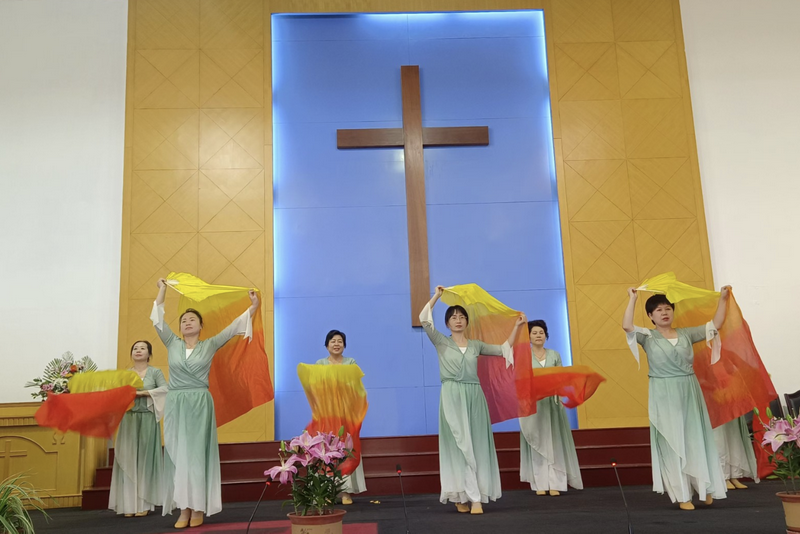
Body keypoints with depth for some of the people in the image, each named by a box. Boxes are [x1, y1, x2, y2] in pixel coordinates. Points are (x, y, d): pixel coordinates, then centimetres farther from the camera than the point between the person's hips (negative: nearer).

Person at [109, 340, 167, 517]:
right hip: (128, 420, 2)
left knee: (145, 458, -1)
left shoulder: (155, 372, 2)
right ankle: (129, 504, 4)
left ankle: (144, 504, 4)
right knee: (128, 459, 0)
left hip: (147, 420, -2)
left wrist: (142, 392, -17)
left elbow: (165, 389, -13)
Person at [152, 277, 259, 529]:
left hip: (200, 404, -2)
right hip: (175, 404, 2)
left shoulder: (210, 345, 5)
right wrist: (162, 290, 8)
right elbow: (158, 319, 6)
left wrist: (253, 307, -3)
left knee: (198, 453, -3)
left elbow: (232, 328, 2)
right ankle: (184, 508, 2)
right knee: (177, 454, 0)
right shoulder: (172, 344, 9)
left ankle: (198, 507, -1)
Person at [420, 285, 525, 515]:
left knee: (477, 446, -2)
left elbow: (503, 349, 17)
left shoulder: (476, 345, 14)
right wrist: (437, 295, -3)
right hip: (452, 397, -3)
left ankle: (476, 496, -2)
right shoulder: (441, 342, 5)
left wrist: (516, 326, 12)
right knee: (459, 445, -7)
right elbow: (424, 320, -7)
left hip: (474, 396, 3)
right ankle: (462, 496, -4)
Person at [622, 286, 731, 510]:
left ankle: (705, 487, 22)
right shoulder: (648, 337, -2)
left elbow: (715, 325, 10)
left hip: (689, 392, 3)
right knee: (672, 443, 2)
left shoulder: (686, 334, 8)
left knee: (696, 439, 8)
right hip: (664, 396, -3)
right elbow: (626, 326, -19)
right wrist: (632, 299, -15)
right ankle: (683, 495, 7)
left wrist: (722, 299, 4)